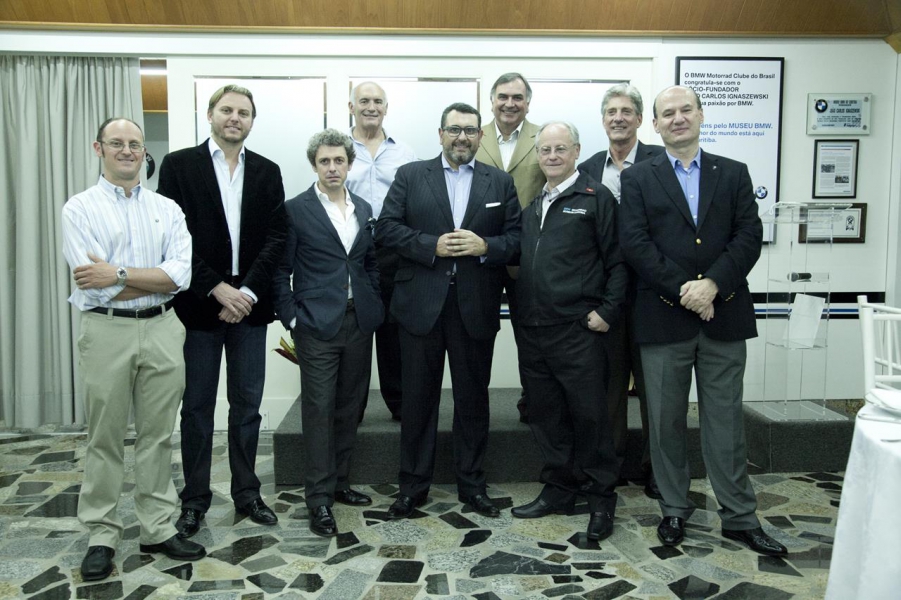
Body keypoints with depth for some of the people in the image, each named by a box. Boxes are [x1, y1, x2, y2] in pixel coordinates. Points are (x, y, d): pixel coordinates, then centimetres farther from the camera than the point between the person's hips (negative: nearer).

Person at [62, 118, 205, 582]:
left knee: (158, 435, 10)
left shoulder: (167, 209, 8)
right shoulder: (80, 209, 0)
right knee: (105, 439, 7)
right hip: (106, 332, -2)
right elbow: (94, 284, -12)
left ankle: (157, 529, 21)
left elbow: (182, 274, -6)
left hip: (162, 330, 3)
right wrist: (159, 279, -8)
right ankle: (102, 535, 20)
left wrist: (119, 274, -13)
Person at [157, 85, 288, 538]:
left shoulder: (267, 172, 8)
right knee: (197, 406, 8)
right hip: (198, 305, -2)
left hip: (248, 303, 2)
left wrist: (248, 291, -11)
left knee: (247, 404, 10)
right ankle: (195, 499, 21)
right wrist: (218, 289, -14)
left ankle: (246, 492, 24)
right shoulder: (179, 166, 1)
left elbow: (276, 237, 1)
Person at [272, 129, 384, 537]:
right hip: (318, 324, -5)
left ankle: (339, 483, 25)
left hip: (359, 321, 5)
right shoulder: (296, 210, -3)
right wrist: (291, 318, -9)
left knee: (350, 407, 11)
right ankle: (319, 499, 5)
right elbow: (281, 270, -3)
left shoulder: (364, 210, 12)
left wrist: (375, 305, 8)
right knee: (319, 409, -2)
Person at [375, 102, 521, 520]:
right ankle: (413, 485, 20)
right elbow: (387, 228, -2)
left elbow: (516, 237, 4)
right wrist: (432, 246, -14)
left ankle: (471, 483, 25)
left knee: (473, 396, 10)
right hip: (421, 302, -1)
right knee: (418, 396, 7)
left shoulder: (500, 183, 9)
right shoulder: (410, 176, 6)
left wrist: (485, 246, -15)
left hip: (476, 306, 1)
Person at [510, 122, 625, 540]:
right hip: (531, 329, 6)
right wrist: (519, 306, 9)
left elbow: (618, 261, -5)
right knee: (545, 413, 13)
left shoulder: (595, 198, -1)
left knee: (589, 413, 1)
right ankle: (558, 490, 28)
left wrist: (608, 311, -11)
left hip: (577, 329, -6)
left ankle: (601, 499, 16)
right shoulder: (531, 204, 17)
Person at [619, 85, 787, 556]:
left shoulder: (733, 174, 10)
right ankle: (674, 510, 23)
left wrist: (713, 284, -15)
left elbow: (749, 237, 0)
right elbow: (635, 243, -6)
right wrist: (683, 290, -14)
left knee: (726, 420, 8)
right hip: (663, 317, -1)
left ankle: (739, 517, 20)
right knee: (666, 421, 8)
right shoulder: (638, 178, 5)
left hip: (723, 316, 1)